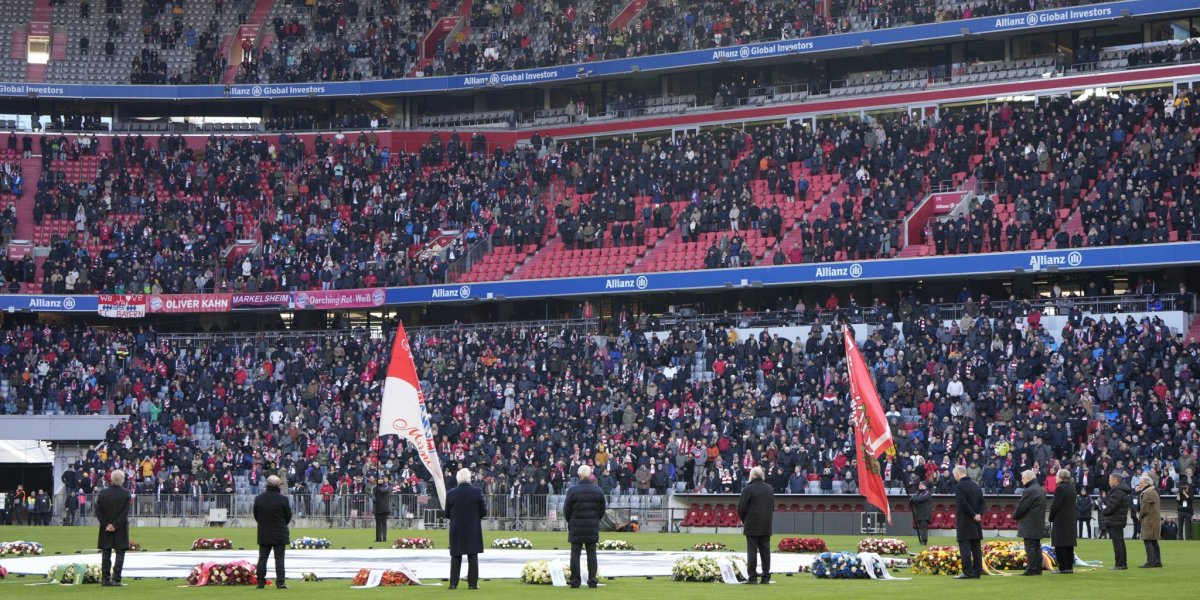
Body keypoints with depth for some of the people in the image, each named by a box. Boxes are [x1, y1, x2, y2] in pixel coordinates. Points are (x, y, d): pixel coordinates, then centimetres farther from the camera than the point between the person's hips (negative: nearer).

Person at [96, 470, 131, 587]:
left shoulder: (103, 493, -1)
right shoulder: (126, 494, -9)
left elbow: (98, 511, -3)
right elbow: (125, 512, -14)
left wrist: (106, 524, -3)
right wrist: (116, 525, -10)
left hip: (106, 529, 3)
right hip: (121, 530, -3)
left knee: (106, 554, 10)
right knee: (120, 554, 2)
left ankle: (105, 579, 10)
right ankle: (116, 579, -5)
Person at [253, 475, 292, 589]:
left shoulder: (258, 499, -2)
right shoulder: (282, 499, -12)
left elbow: (256, 516, 7)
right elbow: (288, 516, -3)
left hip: (264, 534, 3)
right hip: (280, 534, -3)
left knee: (262, 558, 10)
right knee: (279, 558, 0)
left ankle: (261, 582, 9)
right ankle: (280, 582, -5)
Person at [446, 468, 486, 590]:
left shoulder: (451, 493, -7)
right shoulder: (477, 492, -9)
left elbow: (447, 514, 0)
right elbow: (483, 512, -5)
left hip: (456, 530, 1)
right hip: (473, 530, -1)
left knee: (456, 557, 8)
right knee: (473, 557, 6)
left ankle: (453, 583, 5)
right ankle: (473, 583, 5)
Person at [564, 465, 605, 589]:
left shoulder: (572, 490, -9)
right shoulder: (598, 490, 2)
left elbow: (566, 510, -3)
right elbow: (602, 510, 7)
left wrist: (570, 522, 15)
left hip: (576, 527, -2)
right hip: (592, 527, 2)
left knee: (575, 554, 2)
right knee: (591, 553, 6)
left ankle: (575, 581, 0)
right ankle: (592, 581, 3)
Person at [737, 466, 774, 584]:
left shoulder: (748, 489, -11)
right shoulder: (769, 489, 11)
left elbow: (741, 508, -10)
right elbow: (773, 507, 17)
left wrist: (744, 520, 8)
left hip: (752, 526, -6)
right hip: (766, 526, 6)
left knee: (752, 551, -3)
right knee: (765, 551, 8)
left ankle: (752, 577, -5)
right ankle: (766, 576, 8)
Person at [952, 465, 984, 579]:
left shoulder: (959, 486, -12)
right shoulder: (976, 485, 12)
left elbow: (963, 504, -19)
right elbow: (982, 502, 10)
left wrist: (973, 515, -11)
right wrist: (979, 514, 0)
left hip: (964, 522, -7)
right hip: (976, 523, 7)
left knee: (965, 548, -6)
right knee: (976, 547, 9)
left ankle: (968, 572, -11)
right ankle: (977, 572, 10)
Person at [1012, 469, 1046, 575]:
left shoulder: (1029, 491, -18)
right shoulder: (1041, 490, 14)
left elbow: (1021, 507, -17)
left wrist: (1015, 516, 3)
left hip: (1029, 525, -10)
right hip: (1039, 524, 10)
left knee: (1030, 548, -8)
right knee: (1037, 547, 13)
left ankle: (1031, 569, -9)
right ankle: (1038, 569, 15)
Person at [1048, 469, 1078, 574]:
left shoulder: (1060, 488, -15)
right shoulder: (1072, 488, 11)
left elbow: (1055, 505, -16)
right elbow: (1075, 504, 15)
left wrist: (1051, 518, -5)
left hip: (1060, 521, -9)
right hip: (1071, 520, 9)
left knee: (1060, 545, -5)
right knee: (1069, 544, 12)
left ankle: (1063, 568, -7)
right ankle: (1070, 567, 15)